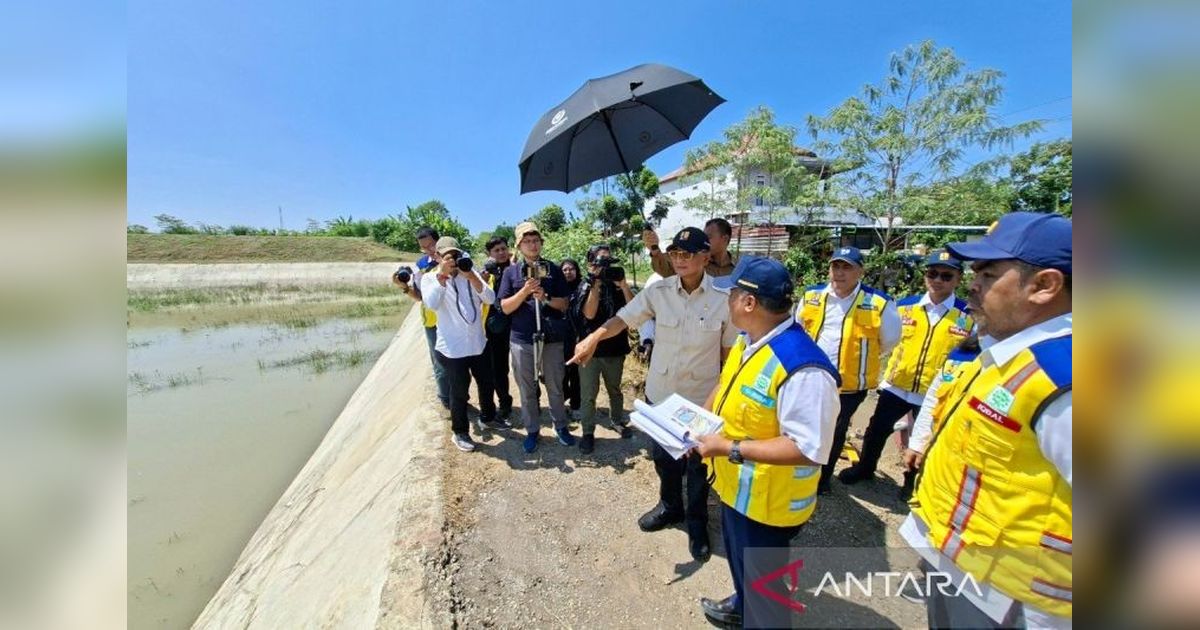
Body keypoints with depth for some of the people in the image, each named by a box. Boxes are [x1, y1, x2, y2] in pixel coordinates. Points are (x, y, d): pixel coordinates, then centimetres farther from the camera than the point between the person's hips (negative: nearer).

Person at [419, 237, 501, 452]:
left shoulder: (471, 274, 4)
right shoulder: (430, 278, -4)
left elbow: (490, 299, -9)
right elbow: (432, 304, -23)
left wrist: (472, 278, -22)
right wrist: (442, 275, -25)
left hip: (479, 343, 4)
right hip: (452, 348, -4)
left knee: (486, 384, 19)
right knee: (459, 392, 7)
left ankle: (488, 417, 43)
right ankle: (460, 432, 27)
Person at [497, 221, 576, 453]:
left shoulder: (554, 270, 2)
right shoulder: (511, 272, 1)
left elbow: (564, 304, 2)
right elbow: (505, 308, -4)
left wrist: (545, 297, -17)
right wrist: (525, 290, -18)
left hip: (552, 339, 0)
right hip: (522, 340, 0)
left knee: (556, 388, 11)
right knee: (527, 390, 10)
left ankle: (560, 426, 30)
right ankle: (531, 430, 27)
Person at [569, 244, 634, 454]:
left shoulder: (617, 285, 3)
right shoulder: (585, 287, -5)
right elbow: (589, 313, -20)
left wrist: (623, 284, -19)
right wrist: (596, 283, -22)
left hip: (615, 348, 3)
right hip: (590, 349, -3)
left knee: (615, 390, 20)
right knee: (589, 394, 2)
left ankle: (617, 421, 39)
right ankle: (588, 432, 15)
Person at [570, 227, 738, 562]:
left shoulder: (723, 298, -13)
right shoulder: (658, 292, -9)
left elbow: (729, 352, -5)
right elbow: (622, 319, -14)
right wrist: (593, 338, -32)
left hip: (702, 398, -2)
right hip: (660, 392, 3)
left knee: (698, 463, 16)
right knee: (662, 456, 22)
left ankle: (697, 522, 41)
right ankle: (670, 506, 49)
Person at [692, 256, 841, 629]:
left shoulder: (802, 369, -34)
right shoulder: (749, 340, -4)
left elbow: (809, 449, -31)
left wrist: (730, 449, -30)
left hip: (767, 501, -9)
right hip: (735, 486, 9)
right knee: (739, 559, 33)